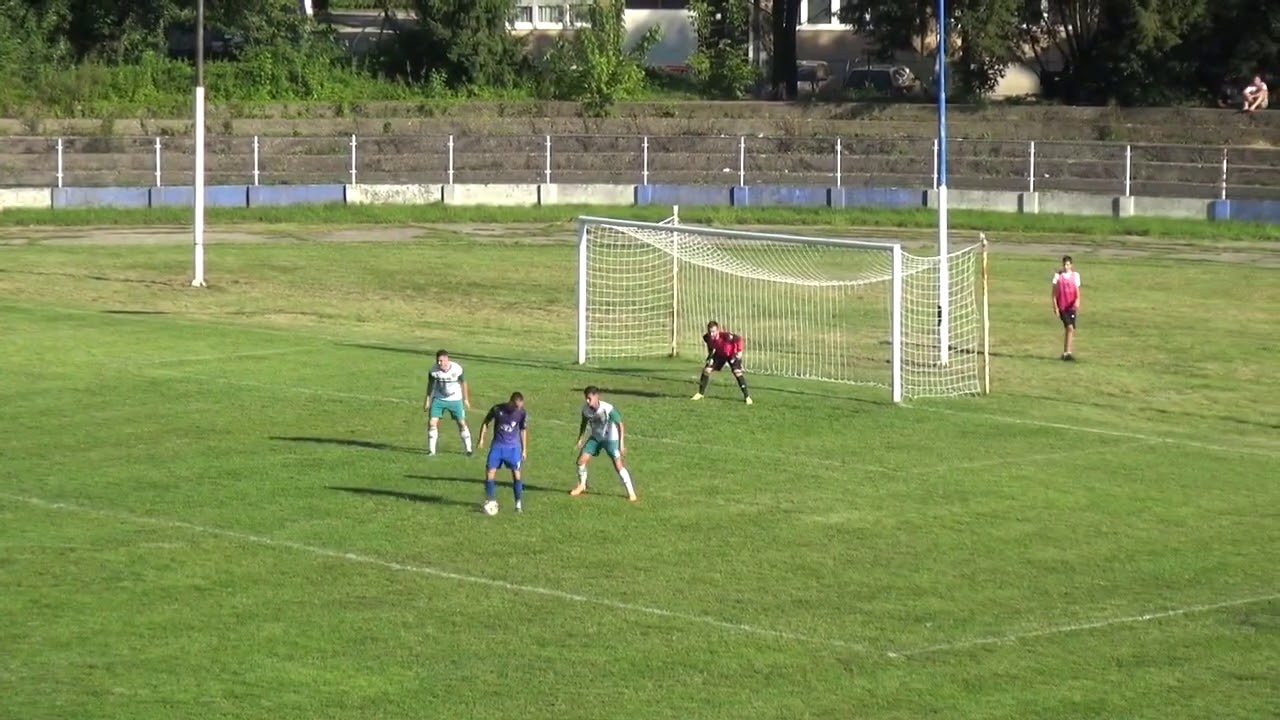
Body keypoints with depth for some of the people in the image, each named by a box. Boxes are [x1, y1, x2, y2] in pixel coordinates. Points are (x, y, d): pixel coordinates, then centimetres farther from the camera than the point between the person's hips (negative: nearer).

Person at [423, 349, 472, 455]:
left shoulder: (457, 369, -20)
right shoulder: (434, 370, -17)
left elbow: (463, 383, -4)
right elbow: (430, 384, -1)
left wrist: (466, 399, 4)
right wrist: (427, 400, 4)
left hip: (455, 400, -1)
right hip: (438, 399, 1)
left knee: (462, 423, 4)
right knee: (432, 423, -10)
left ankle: (468, 449, 18)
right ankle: (431, 450, 1)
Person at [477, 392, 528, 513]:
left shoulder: (522, 413, -10)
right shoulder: (497, 409, -13)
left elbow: (523, 430, 5)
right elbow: (486, 422, 3)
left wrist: (524, 449, 6)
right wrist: (481, 439, -3)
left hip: (513, 446, 0)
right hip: (497, 445, 0)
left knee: (516, 473, -4)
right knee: (490, 471, -6)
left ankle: (518, 503, 8)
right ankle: (491, 501, 5)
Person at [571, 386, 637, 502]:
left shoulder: (608, 409, -31)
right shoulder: (585, 408, -15)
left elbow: (620, 425, -24)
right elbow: (584, 422, 7)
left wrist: (621, 444, -28)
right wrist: (581, 438, 3)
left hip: (611, 438, -5)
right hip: (595, 437, 5)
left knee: (618, 465, -15)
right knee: (581, 460, -2)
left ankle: (631, 492, -4)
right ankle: (582, 486, 24)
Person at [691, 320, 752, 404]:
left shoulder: (725, 336, -42)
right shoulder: (707, 338, -23)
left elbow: (739, 339, -32)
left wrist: (739, 351, -33)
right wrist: (710, 355, -2)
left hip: (732, 354, -5)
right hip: (719, 354, 5)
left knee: (737, 372, -20)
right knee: (706, 369, -1)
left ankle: (747, 396, -10)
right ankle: (700, 393, 17)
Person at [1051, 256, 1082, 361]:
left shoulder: (1075, 275, 4)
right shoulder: (1058, 275, 1)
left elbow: (1077, 290, 0)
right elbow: (1054, 292, 3)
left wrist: (1077, 300, -20)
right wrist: (1055, 307, -4)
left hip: (1071, 306, 2)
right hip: (1062, 306, -2)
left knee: (1069, 329, 5)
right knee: (1070, 328, -15)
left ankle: (1066, 353, 16)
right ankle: (1067, 353, -13)